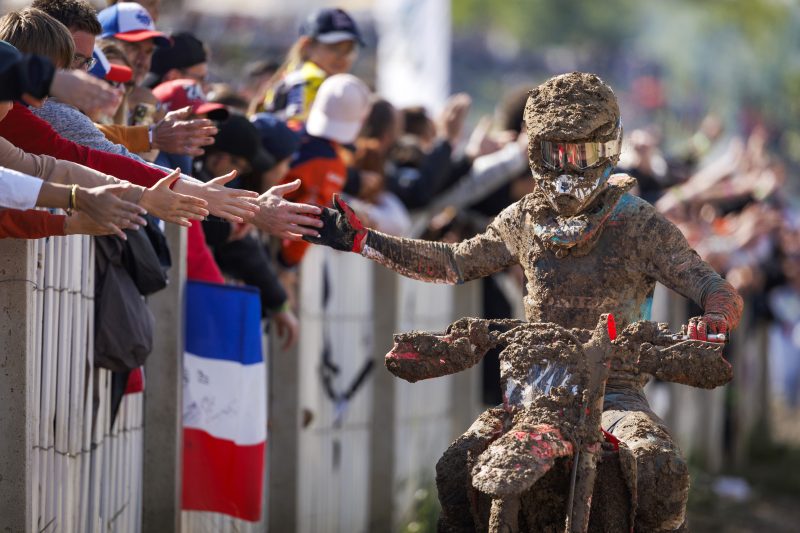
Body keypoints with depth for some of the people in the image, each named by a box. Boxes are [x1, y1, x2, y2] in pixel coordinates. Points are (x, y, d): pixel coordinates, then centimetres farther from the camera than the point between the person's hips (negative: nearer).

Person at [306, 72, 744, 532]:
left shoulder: (639, 224, -3)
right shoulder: (526, 219, 9)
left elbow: (715, 289, -7)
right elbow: (456, 263, 20)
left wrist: (713, 320, -32)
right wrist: (361, 240, 14)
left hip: (614, 389, -3)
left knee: (663, 474, -31)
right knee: (456, 469, -20)